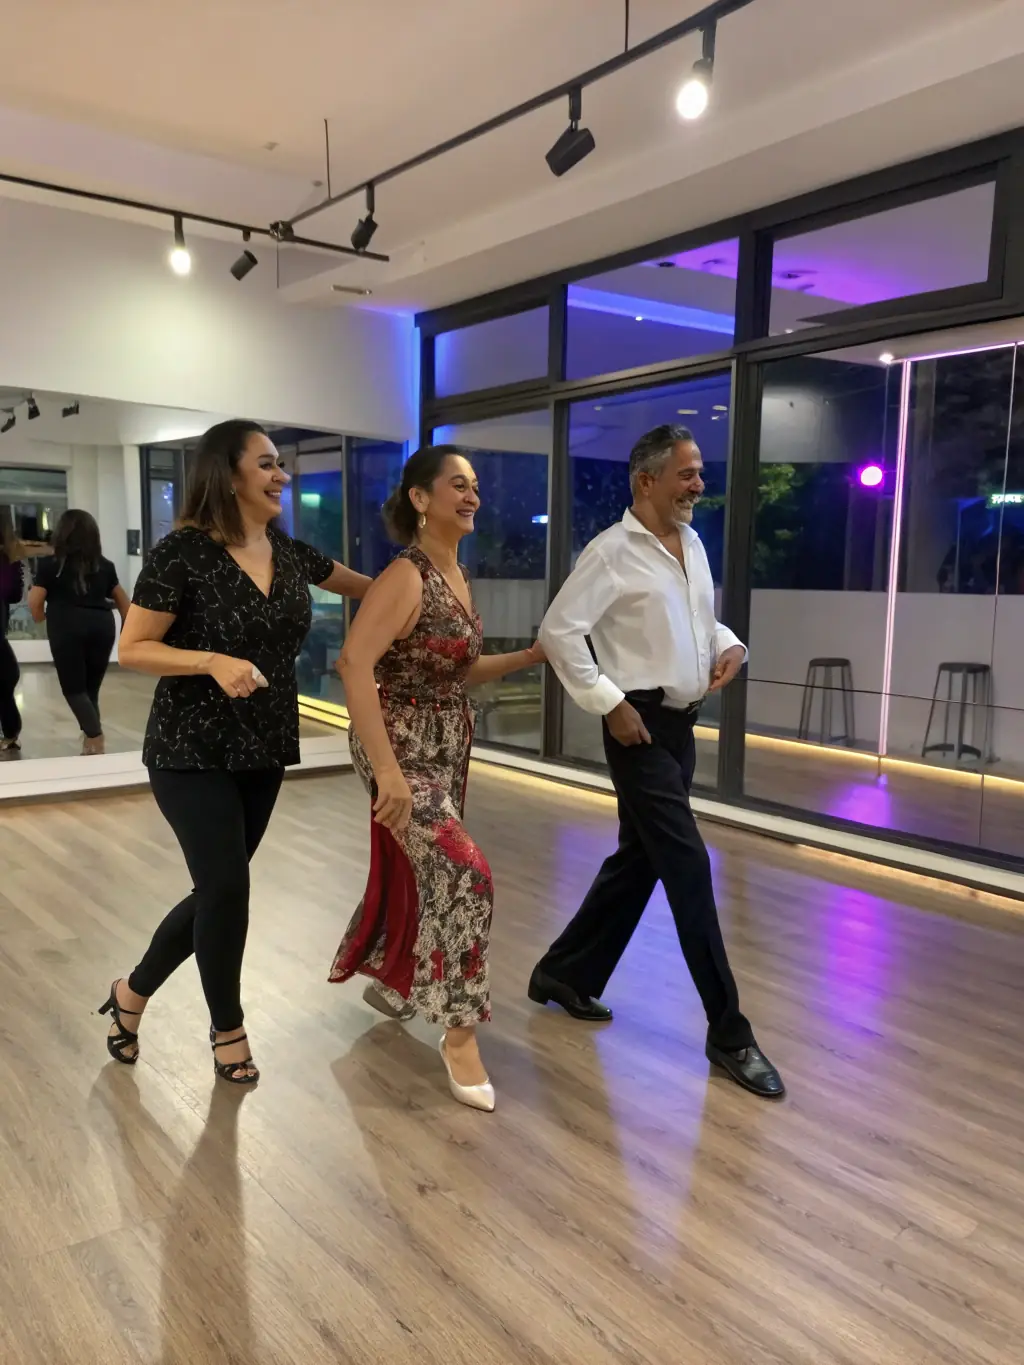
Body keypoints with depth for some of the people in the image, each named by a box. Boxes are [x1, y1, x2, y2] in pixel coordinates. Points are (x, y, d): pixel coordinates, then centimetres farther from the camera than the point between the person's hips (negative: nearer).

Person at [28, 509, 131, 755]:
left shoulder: (51, 564, 4)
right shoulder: (104, 566, 15)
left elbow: (34, 602, -1)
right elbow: (123, 600, 20)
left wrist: (42, 617, 20)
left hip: (67, 628, -4)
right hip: (102, 626, 4)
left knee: (73, 689, 2)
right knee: (91, 689, 13)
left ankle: (95, 737, -16)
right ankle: (90, 742, 15)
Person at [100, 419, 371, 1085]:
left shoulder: (291, 553, 3)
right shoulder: (183, 552, -14)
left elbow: (368, 588, 20)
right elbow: (132, 649, -12)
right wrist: (213, 662, -26)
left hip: (263, 752, 6)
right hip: (192, 752, -6)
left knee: (217, 888, 12)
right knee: (227, 887, -6)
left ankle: (132, 993, 36)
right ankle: (227, 1028, 20)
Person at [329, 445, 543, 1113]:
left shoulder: (459, 576, 8)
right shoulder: (406, 576, -19)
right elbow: (355, 666, -29)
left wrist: (532, 656, 9)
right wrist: (388, 771, -33)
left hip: (449, 747, 9)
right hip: (404, 747, -9)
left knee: (416, 872, 20)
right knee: (462, 872, -15)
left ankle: (388, 981, 44)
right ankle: (460, 1033, 0)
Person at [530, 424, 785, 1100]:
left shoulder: (693, 543, 12)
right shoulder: (614, 551, -13)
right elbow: (559, 630, -17)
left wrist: (729, 645, 3)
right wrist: (611, 703, -18)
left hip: (684, 724, 9)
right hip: (641, 725, -9)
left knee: (638, 860, 16)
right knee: (689, 867, -7)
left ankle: (565, 973, 34)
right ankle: (729, 1030, 5)